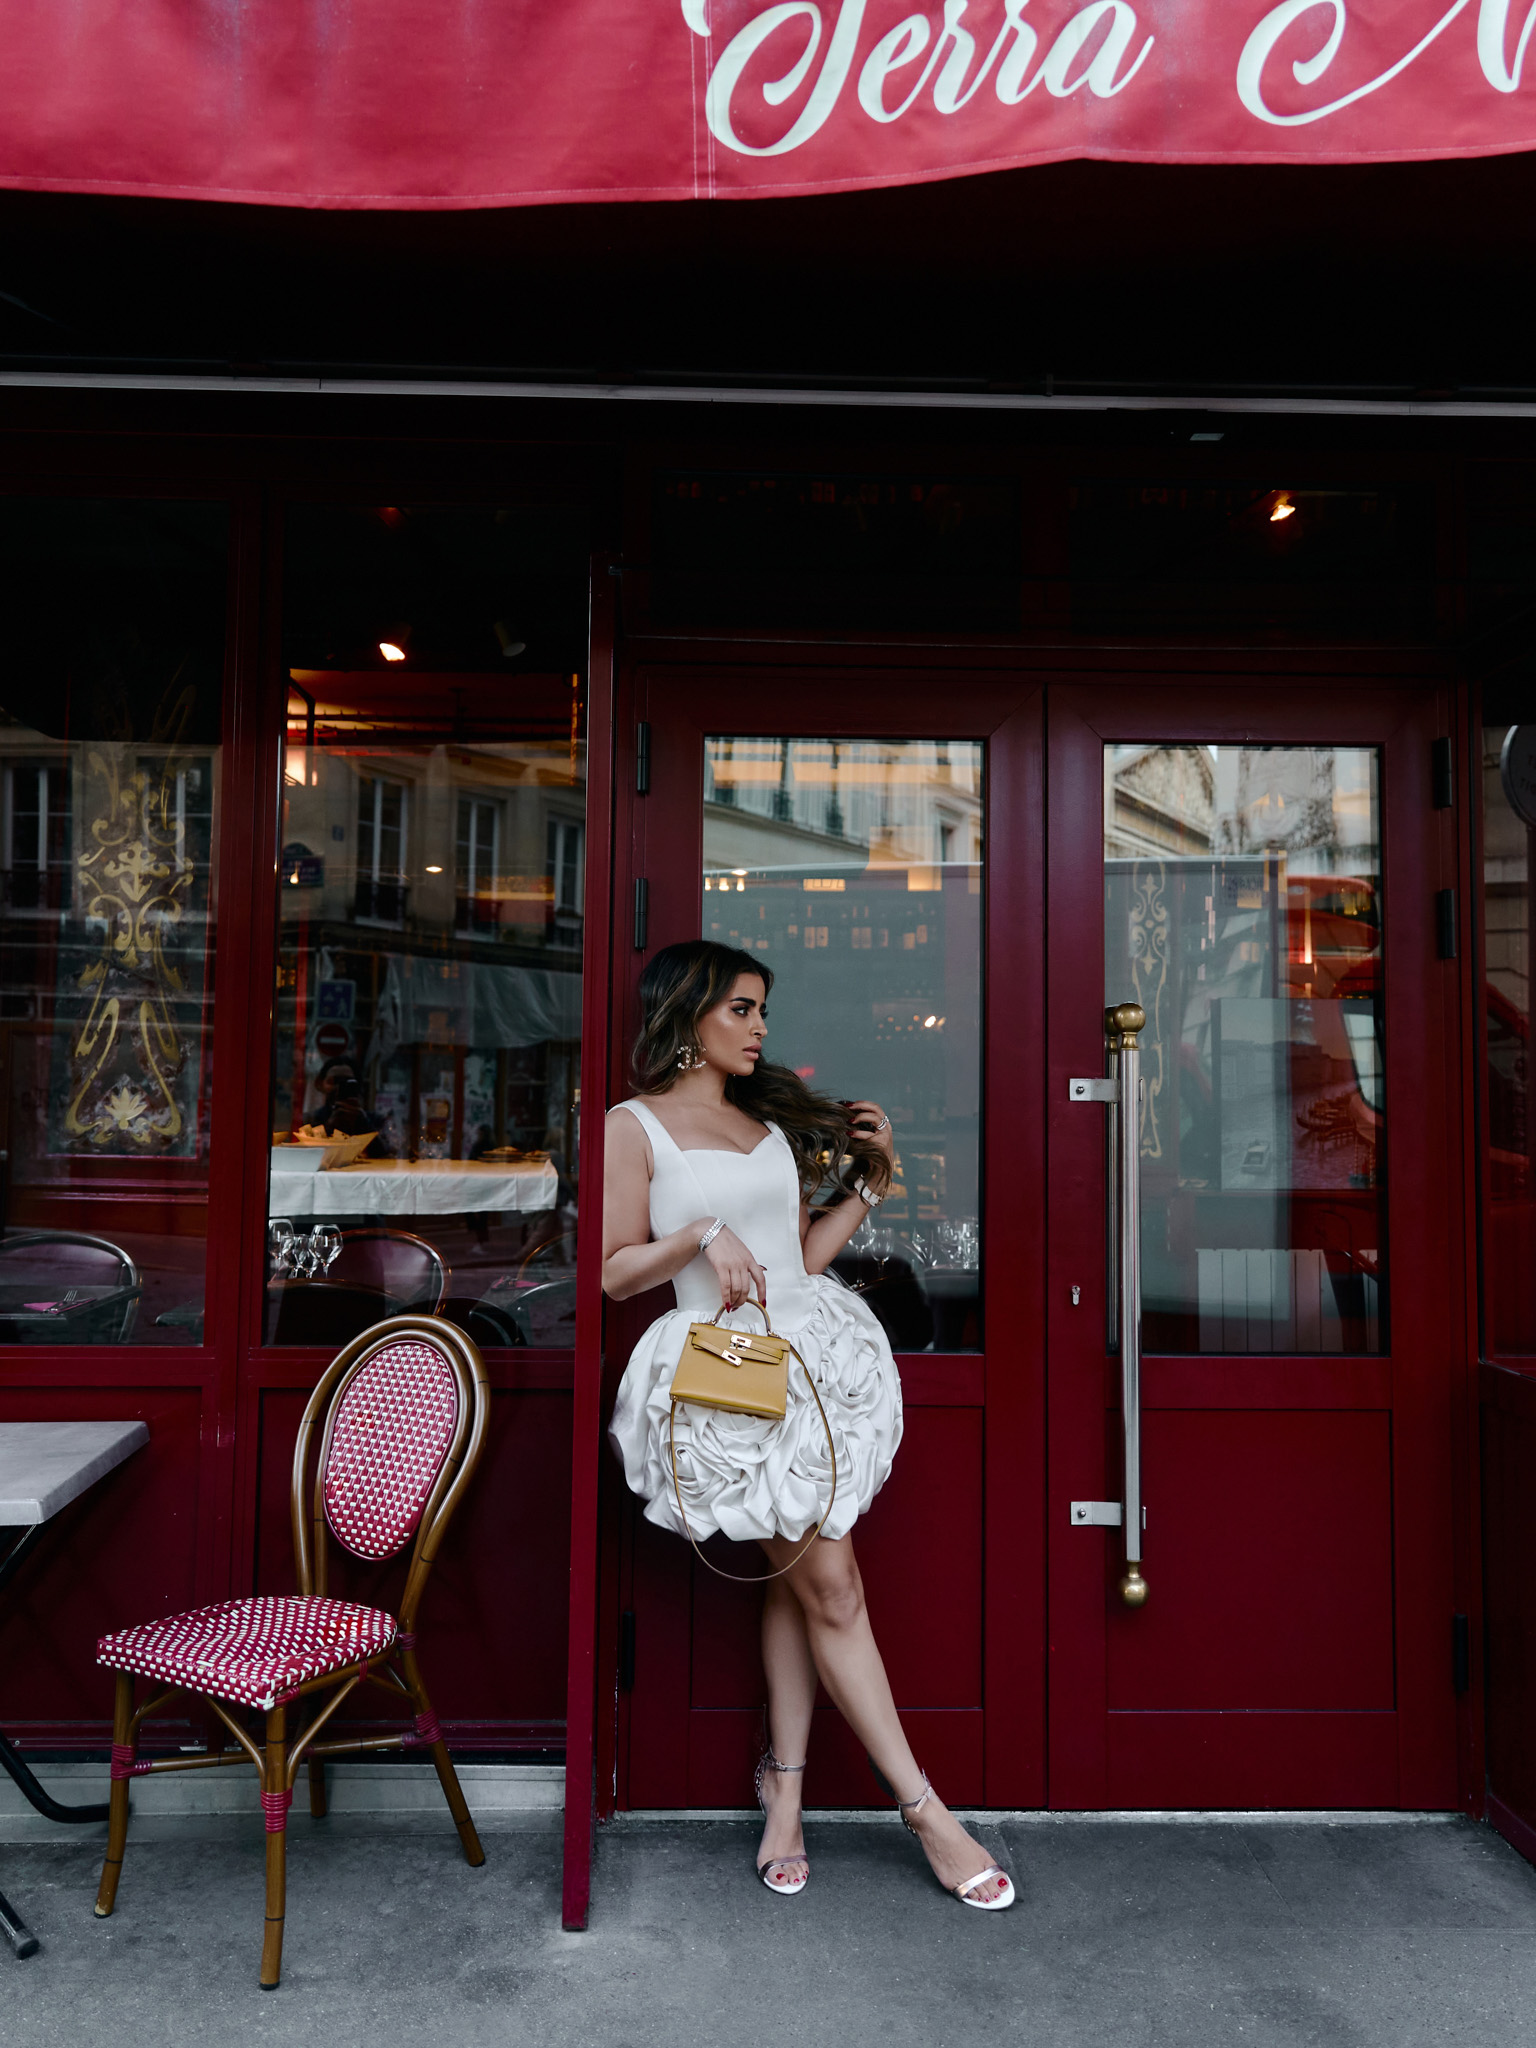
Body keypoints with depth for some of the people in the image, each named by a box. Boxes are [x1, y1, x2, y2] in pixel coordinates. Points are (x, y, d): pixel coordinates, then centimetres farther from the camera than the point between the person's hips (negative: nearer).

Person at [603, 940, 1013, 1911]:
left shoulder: (770, 1120, 16)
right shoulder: (637, 1125, -1)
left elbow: (803, 1256, 15)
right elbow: (615, 1272, -4)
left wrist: (871, 1183, 8)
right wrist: (702, 1234, -17)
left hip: (811, 1350, 6)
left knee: (796, 1579, 7)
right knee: (831, 1587, -2)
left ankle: (785, 1783, 24)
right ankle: (928, 1812, 9)